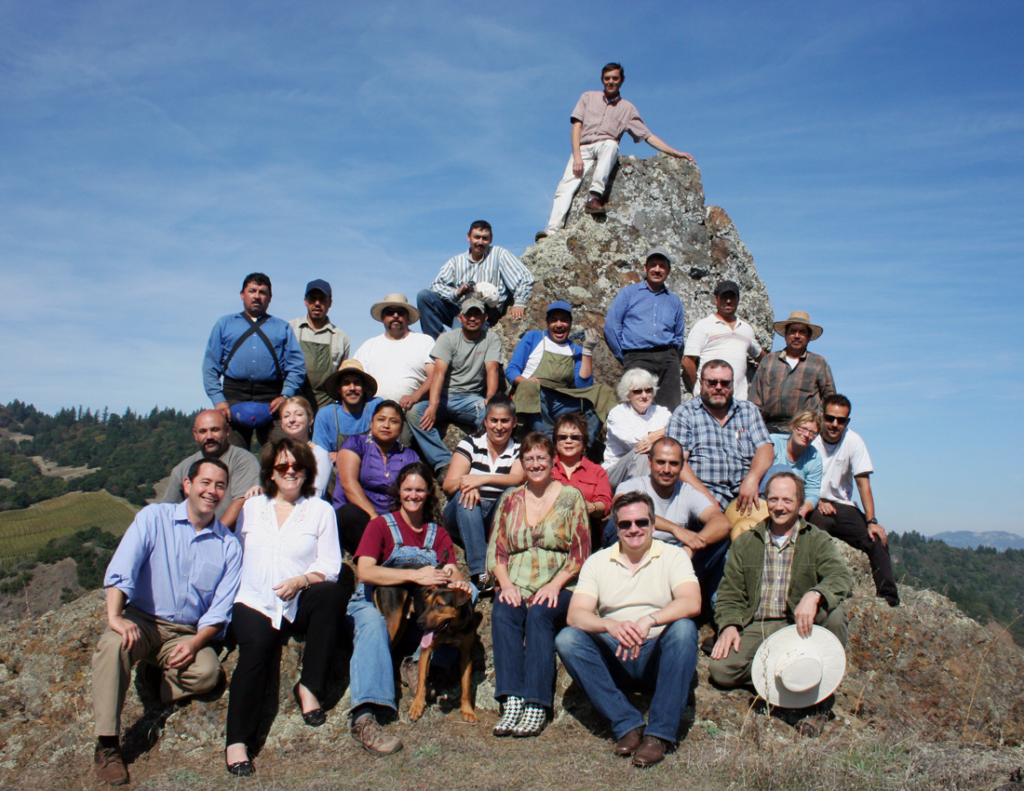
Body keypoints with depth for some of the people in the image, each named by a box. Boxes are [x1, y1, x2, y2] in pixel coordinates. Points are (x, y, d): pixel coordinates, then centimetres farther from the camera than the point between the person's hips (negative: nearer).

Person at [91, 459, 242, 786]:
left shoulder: (229, 546, 4)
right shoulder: (154, 517, -1)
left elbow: (220, 610, 1)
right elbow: (121, 571, -13)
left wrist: (195, 643, -15)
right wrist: (115, 616, -28)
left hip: (188, 634, 1)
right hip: (142, 621, -1)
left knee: (209, 671, -28)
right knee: (113, 644, -33)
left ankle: (160, 680, 1)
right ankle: (106, 745, -26)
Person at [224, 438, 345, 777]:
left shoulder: (320, 510, 10)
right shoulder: (251, 507, 18)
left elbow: (329, 565, 2)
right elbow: (235, 554, 16)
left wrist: (300, 581, -16)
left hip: (299, 605, 0)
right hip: (254, 603, 0)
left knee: (333, 593, -32)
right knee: (257, 645, -31)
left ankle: (310, 686, -21)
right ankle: (237, 742, -28)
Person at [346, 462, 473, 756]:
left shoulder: (438, 533, 18)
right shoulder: (380, 525, 5)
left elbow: (453, 572, 0)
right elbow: (365, 571, -14)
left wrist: (457, 581, -26)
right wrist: (416, 575, -26)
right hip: (375, 602, -3)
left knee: (468, 591, -20)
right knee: (372, 625, -38)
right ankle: (365, 716, -52)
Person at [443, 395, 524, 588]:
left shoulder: (518, 449, 4)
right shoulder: (469, 443, 0)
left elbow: (518, 479, -19)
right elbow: (448, 485, -11)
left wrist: (483, 479, -35)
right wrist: (466, 484, -35)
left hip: (502, 518, 1)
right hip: (466, 516, 0)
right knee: (466, 495, -32)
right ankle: (479, 571, -41)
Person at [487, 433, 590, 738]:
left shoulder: (571, 497, 7)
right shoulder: (509, 500, 16)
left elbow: (580, 554, 1)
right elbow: (496, 551, 12)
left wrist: (554, 585, -13)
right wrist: (506, 584, -7)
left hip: (558, 589, -2)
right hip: (516, 589, 2)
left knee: (540, 614, -33)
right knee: (502, 612, -30)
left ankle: (536, 705, -32)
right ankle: (512, 701, -32)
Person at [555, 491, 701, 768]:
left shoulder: (673, 556, 2)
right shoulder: (597, 561, 7)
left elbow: (691, 603, -16)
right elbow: (575, 614, -7)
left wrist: (648, 621, -33)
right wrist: (611, 625, -28)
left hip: (658, 655, -1)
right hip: (613, 656, 2)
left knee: (684, 628, -31)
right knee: (567, 639, -23)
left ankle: (659, 733, -28)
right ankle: (628, 724, -25)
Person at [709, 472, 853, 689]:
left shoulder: (817, 541, 5)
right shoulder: (744, 543, 12)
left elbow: (843, 578, -13)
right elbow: (730, 593, 12)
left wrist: (814, 595, -34)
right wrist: (729, 625, -9)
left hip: (799, 627, -1)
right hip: (755, 629, 1)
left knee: (833, 612, -32)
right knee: (720, 668, -26)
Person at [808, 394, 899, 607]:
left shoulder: (853, 441, -3)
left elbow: (863, 483, -7)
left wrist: (871, 522, -15)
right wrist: (816, 501, -22)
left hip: (842, 506, 3)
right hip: (812, 505, -2)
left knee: (877, 538, -15)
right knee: (817, 522, -34)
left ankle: (890, 599, -6)